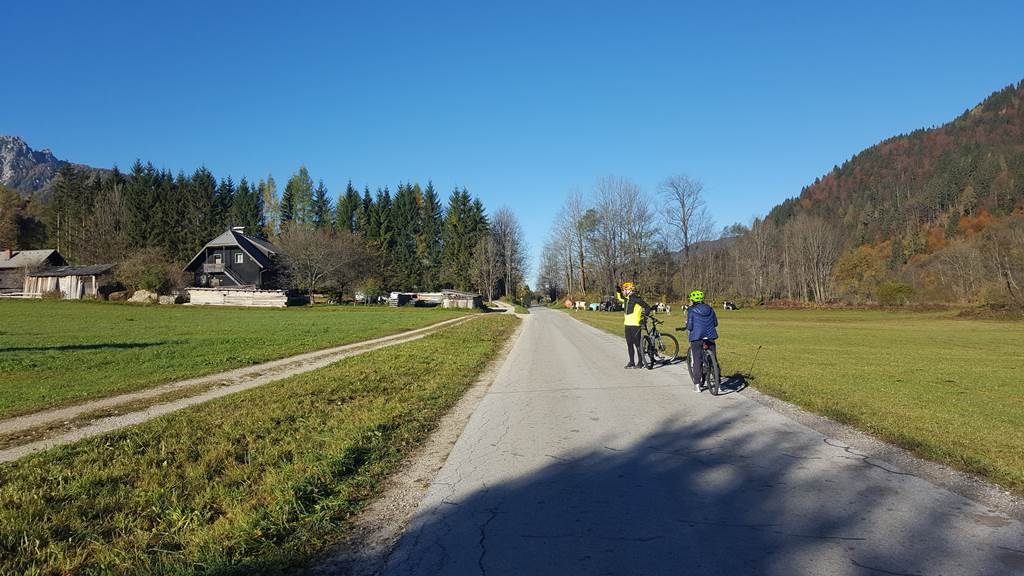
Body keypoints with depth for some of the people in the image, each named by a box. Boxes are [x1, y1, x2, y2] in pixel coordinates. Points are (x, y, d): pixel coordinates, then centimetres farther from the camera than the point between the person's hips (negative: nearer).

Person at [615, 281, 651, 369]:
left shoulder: (636, 298, -12)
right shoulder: (627, 299, 13)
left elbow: (647, 307, -11)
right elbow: (620, 298, 36)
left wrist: (644, 317, -17)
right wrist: (618, 291, 21)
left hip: (635, 325, -8)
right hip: (627, 324, 9)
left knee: (637, 344, -2)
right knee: (629, 344, 11)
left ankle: (640, 362, 7)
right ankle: (631, 362, 19)